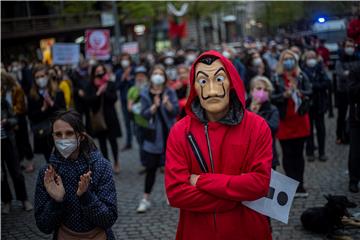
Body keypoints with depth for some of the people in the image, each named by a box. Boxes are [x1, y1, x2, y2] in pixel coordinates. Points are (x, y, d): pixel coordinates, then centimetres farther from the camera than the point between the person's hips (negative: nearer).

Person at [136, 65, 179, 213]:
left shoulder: (170, 92, 1)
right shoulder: (145, 94, 1)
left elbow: (176, 111, -6)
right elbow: (144, 114, -8)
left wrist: (167, 103, -24)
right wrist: (154, 106, -24)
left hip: (169, 134, 1)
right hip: (153, 135, -1)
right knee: (151, 167, 0)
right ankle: (145, 199, 5)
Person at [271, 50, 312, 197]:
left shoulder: (302, 76, 4)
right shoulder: (276, 78, -1)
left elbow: (309, 92, -6)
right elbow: (272, 98, -6)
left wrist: (299, 93, -24)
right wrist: (284, 95, -21)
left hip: (300, 120, 2)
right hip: (284, 120, -2)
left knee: (298, 154, 9)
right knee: (288, 155, 0)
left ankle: (299, 185, 16)